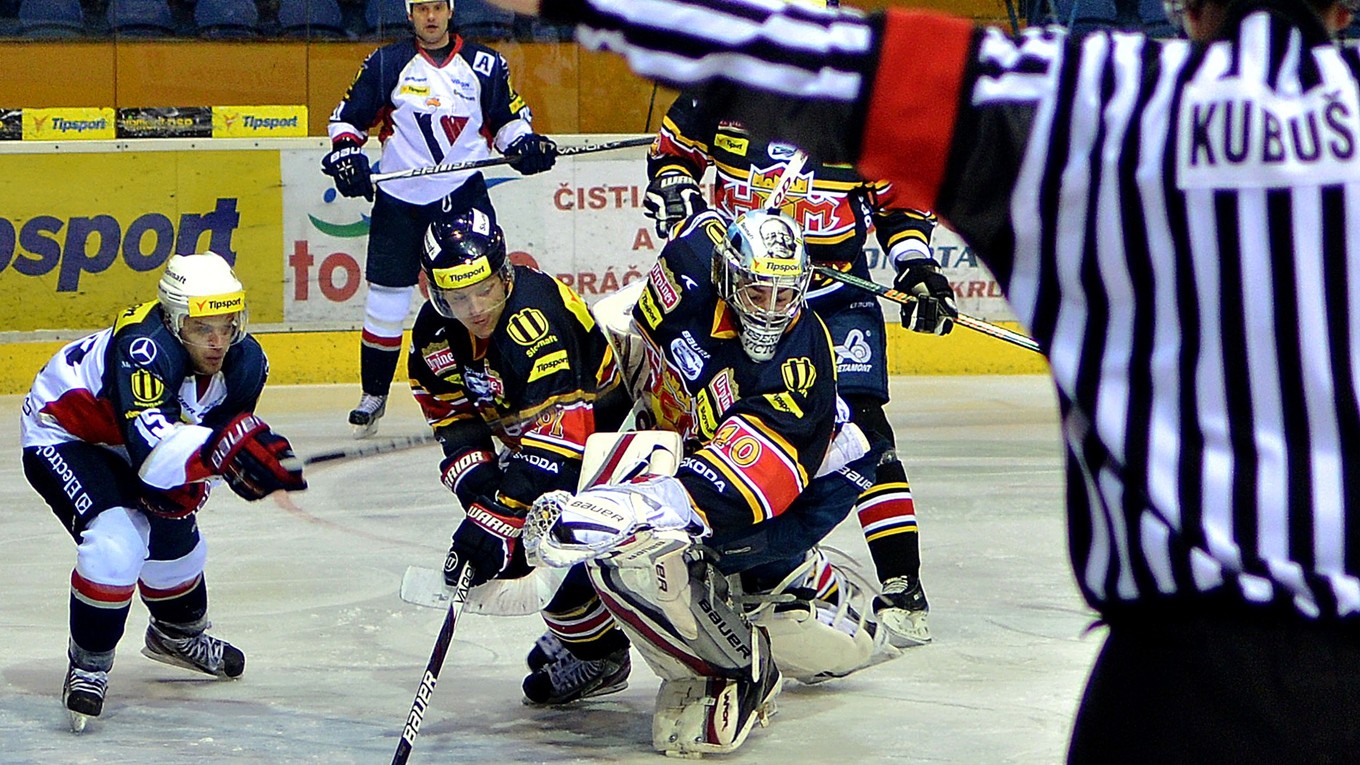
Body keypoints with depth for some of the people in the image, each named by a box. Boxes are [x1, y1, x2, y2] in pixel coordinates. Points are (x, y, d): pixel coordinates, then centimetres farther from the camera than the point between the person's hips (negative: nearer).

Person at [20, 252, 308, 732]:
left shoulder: (245, 363, -17)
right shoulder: (144, 348, -41)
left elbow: (220, 437, -5)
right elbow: (152, 452, -52)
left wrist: (188, 481, -24)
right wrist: (227, 446, -64)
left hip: (122, 441, 8)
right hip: (61, 434, -8)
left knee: (175, 538, 17)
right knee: (115, 543, -26)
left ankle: (178, 634, 49)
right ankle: (88, 665, -5)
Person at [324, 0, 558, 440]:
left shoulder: (485, 65, 4)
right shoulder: (386, 65, 2)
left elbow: (506, 118, 12)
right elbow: (349, 117, 7)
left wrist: (524, 145, -7)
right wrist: (346, 153, -11)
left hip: (463, 195, 0)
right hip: (398, 202, 0)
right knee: (385, 301, 2)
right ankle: (374, 395, 18)